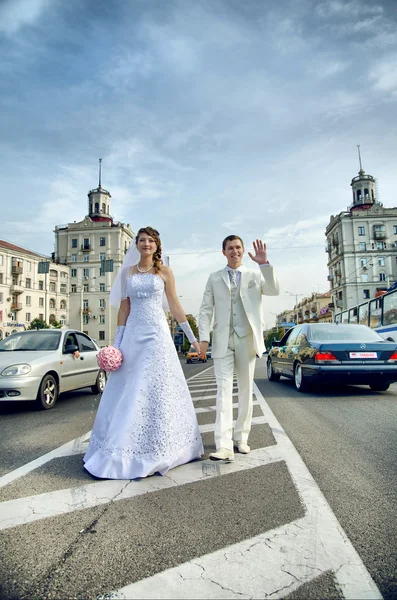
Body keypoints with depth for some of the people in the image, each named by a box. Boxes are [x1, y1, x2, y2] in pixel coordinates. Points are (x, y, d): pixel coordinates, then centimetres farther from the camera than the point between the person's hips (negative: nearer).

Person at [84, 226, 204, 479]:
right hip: (133, 335, 3)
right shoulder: (127, 272, 10)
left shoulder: (164, 271, 4)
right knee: (128, 391, 6)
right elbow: (124, 308, 9)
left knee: (156, 390, 1)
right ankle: (125, 450, 20)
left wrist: (192, 337, 5)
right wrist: (117, 343, 4)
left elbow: (175, 306, 5)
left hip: (157, 335, -2)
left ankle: (154, 452, 14)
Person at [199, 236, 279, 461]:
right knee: (224, 390, -7)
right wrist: (204, 337, -5)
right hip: (223, 340, -1)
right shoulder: (214, 278, 11)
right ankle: (224, 446, -10)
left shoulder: (255, 275, 10)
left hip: (247, 339, 1)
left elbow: (274, 290, -9)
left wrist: (265, 264, -20)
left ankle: (241, 438, 21)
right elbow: (206, 309, 6)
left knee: (246, 390, 8)